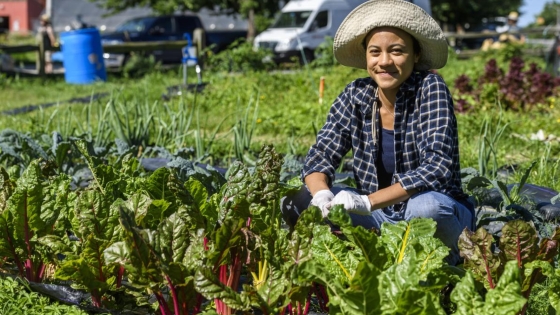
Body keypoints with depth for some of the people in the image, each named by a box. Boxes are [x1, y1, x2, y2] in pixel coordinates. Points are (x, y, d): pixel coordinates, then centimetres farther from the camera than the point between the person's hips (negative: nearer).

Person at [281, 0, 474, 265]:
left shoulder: (429, 88, -17)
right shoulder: (356, 95, -5)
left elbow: (437, 166, -27)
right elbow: (320, 156, -7)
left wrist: (367, 202, -37)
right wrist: (322, 194, -31)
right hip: (378, 215, 4)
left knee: (426, 206, -37)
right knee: (302, 201, -16)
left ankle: (445, 258, -4)